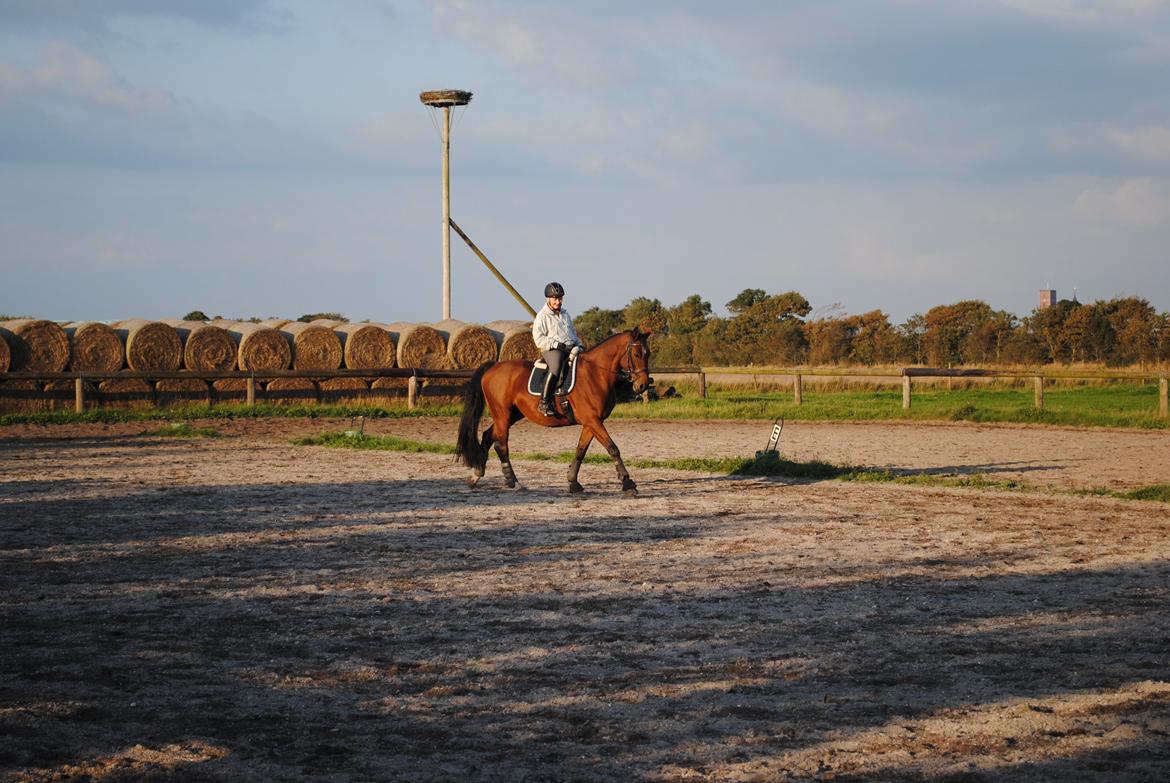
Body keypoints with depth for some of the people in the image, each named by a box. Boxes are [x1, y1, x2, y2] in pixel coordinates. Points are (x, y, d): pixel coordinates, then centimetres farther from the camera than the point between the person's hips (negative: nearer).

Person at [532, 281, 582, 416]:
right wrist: (556, 344, -17)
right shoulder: (542, 316, 1)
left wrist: (579, 345, 12)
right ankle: (544, 402, -34)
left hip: (571, 348, 7)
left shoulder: (565, 314, 23)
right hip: (551, 350, -7)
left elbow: (573, 332, 31)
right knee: (555, 368, -37)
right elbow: (539, 339, -7)